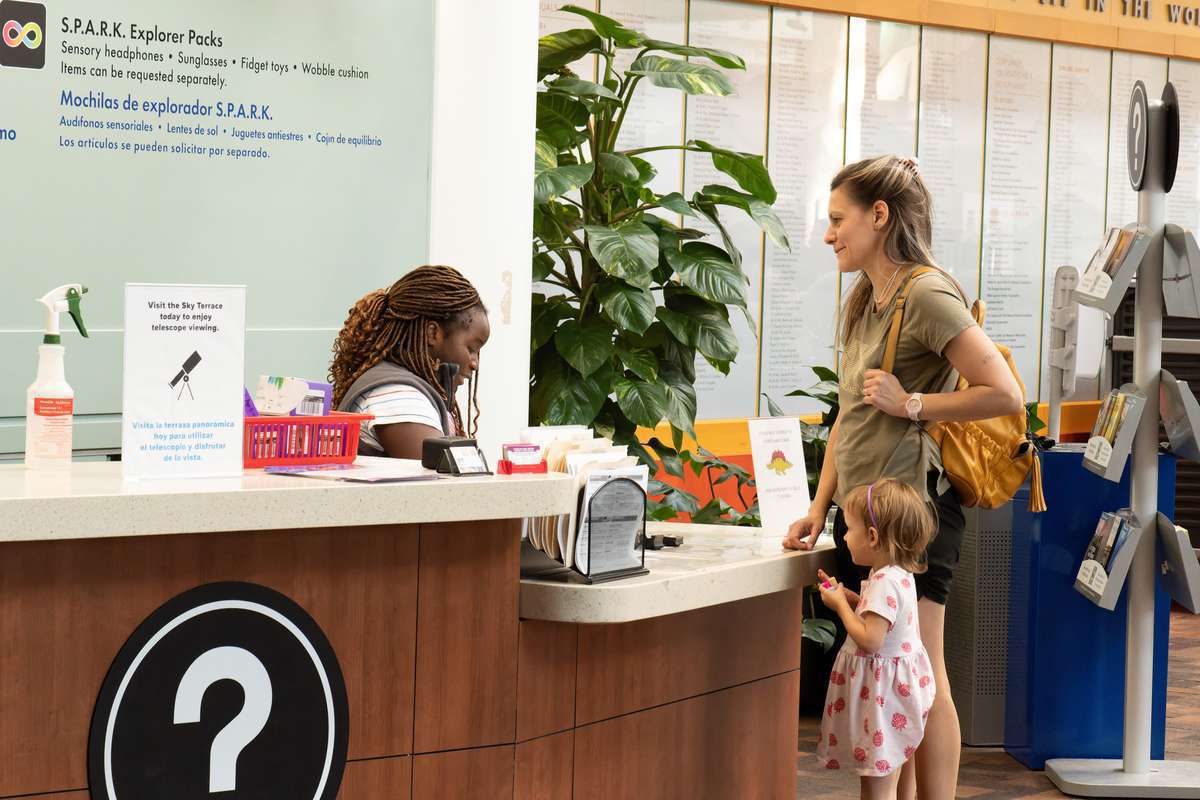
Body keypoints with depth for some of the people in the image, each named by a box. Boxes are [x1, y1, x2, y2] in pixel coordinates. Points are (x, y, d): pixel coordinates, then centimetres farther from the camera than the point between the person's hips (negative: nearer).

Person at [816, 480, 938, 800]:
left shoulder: (885, 583, -24)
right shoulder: (898, 575, 8)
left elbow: (870, 640, -28)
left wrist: (841, 605, -16)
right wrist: (846, 596, 11)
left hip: (882, 689, -10)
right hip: (895, 684, 10)